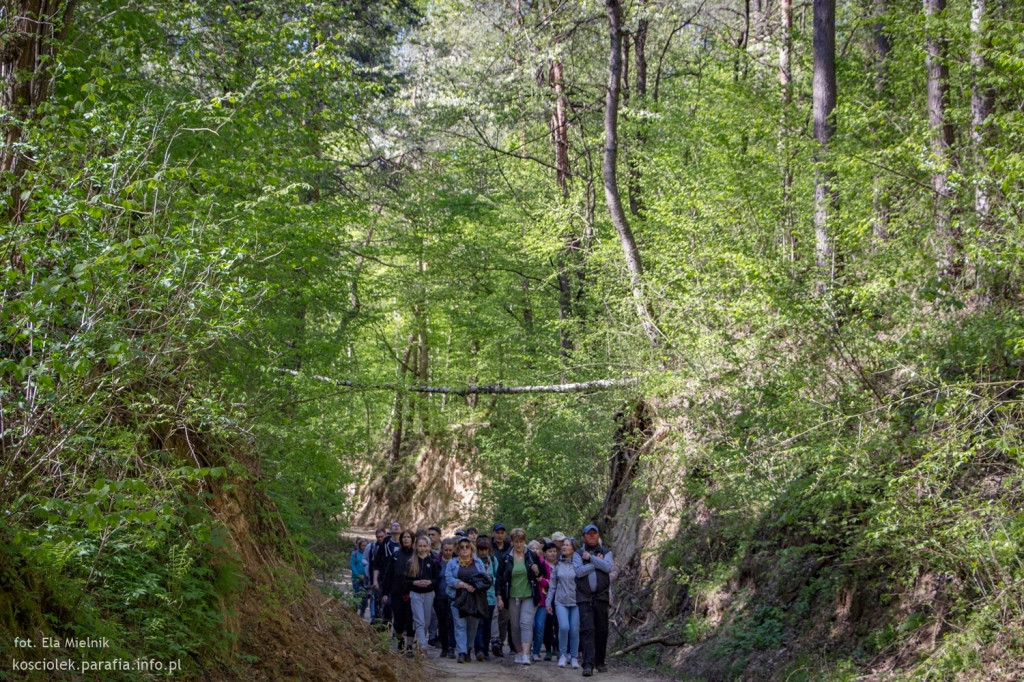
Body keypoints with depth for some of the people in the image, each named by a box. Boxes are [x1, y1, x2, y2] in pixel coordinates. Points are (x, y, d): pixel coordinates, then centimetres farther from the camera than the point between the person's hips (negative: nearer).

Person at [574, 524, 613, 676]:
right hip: (584, 598, -2)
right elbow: (579, 571, -10)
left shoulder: (606, 553, 11)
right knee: (587, 630, -11)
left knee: (602, 630, 6)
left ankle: (600, 661, 20)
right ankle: (588, 664, -17)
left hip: (601, 597, 2)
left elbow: (607, 567, -10)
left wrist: (590, 558, -10)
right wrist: (597, 562, -6)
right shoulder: (578, 554, 8)